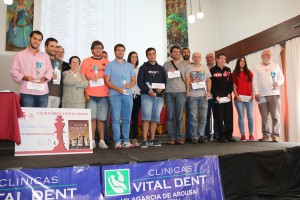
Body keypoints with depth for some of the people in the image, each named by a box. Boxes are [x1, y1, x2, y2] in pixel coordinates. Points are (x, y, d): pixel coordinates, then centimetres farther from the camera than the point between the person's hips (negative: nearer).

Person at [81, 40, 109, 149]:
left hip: (104, 94, 1)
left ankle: (102, 140, 10)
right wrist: (89, 78, -9)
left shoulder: (106, 62, 14)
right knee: (92, 118, -2)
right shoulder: (86, 61, 9)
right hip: (90, 94, -1)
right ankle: (92, 141, 5)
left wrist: (102, 77, 0)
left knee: (101, 118, 3)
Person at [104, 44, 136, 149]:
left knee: (127, 119, 3)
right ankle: (117, 141, -1)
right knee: (116, 119, -5)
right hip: (115, 94, -3)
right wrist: (117, 88, -13)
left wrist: (129, 85, -7)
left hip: (128, 94, 3)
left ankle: (126, 141, 9)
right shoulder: (110, 65, 9)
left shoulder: (129, 65, 20)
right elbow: (107, 80, 1)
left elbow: (134, 80, 16)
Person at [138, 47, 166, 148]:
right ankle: (145, 140, -9)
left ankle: (152, 139, 13)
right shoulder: (143, 67, 7)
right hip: (147, 95, -4)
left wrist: (162, 88, -7)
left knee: (155, 118, 5)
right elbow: (139, 82, -2)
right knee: (146, 118, -11)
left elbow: (165, 81, 14)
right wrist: (148, 90, -15)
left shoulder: (160, 68, 17)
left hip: (158, 96, 4)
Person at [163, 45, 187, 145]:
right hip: (169, 92, 0)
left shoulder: (184, 63, 13)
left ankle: (179, 137, 5)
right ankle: (171, 137, 4)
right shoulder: (166, 64, 13)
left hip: (181, 92, 0)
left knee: (179, 116, -1)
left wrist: (188, 90, 6)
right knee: (170, 116, 0)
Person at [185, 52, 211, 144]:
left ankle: (201, 136, 9)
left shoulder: (205, 68, 16)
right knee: (194, 117, -2)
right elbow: (187, 79, 2)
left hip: (203, 95, 3)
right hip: (192, 95, -3)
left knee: (203, 117, 2)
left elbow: (208, 80, 14)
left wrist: (208, 91, 1)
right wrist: (188, 90, -11)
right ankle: (194, 137, 4)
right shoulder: (189, 67, 8)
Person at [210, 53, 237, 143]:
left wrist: (229, 93, -3)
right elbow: (211, 84, -5)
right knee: (219, 118, -3)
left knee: (229, 117, 3)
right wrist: (216, 95, -12)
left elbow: (231, 82, 11)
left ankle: (229, 135, 9)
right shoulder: (212, 70, 2)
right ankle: (221, 136, 2)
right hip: (218, 98, -4)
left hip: (227, 97, 4)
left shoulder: (228, 70, 16)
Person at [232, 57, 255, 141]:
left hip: (249, 97, 2)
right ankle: (242, 135, 0)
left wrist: (252, 95, 0)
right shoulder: (234, 73, 9)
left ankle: (251, 134, 4)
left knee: (250, 116, -2)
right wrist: (236, 96, -7)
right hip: (239, 97, -2)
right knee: (241, 116, -2)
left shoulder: (249, 72, 15)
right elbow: (234, 86, 4)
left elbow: (252, 84, 11)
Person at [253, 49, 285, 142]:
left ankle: (275, 135, 0)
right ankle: (266, 135, 7)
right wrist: (256, 93, -5)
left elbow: (281, 78, 10)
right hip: (262, 95, 0)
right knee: (264, 117, 0)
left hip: (274, 94, 1)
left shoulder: (276, 66, 14)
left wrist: (278, 82, -13)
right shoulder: (257, 68, 12)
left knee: (275, 116, -5)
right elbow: (255, 81, 6)